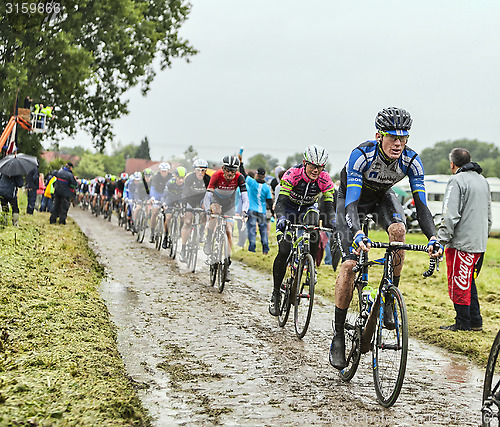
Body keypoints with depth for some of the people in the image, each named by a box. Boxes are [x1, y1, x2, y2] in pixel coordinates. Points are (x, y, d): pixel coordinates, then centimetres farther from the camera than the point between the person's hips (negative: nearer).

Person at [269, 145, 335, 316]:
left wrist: (333, 223, -43)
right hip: (289, 209, -2)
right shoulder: (292, 174, -30)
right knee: (284, 251, -14)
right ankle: (276, 293, 0)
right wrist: (281, 219, -56)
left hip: (308, 209, 2)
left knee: (314, 236, -31)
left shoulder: (324, 179, -23)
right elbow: (281, 201, -36)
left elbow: (329, 206, -24)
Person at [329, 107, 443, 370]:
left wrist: (432, 238, -43)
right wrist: (358, 235, -60)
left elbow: (421, 204, -26)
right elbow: (351, 204, -42)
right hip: (352, 198, -3)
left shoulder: (411, 161, -26)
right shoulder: (361, 156, -36)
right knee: (349, 263, -16)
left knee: (398, 229, -31)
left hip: (382, 197, 3)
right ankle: (338, 334, -6)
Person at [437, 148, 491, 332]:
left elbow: (451, 215, -19)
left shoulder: (457, 181, -12)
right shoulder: (483, 181, 15)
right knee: (469, 282, 16)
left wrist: (442, 240, -16)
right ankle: (475, 321, 18)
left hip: (462, 242, -8)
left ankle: (463, 323, 4)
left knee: (459, 284, 0)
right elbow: (488, 216, 22)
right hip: (480, 243, 8)